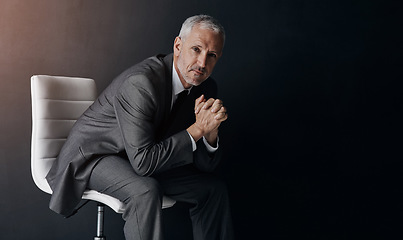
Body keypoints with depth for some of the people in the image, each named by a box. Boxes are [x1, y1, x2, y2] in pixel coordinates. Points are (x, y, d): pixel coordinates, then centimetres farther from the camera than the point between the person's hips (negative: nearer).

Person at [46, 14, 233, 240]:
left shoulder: (206, 88, -7)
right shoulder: (140, 82, -31)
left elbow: (206, 164, -4)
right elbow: (142, 161, -34)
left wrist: (211, 130, -25)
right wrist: (197, 129, -31)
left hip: (145, 158, 7)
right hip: (95, 154, -7)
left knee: (214, 188, 2)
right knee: (146, 191, -35)